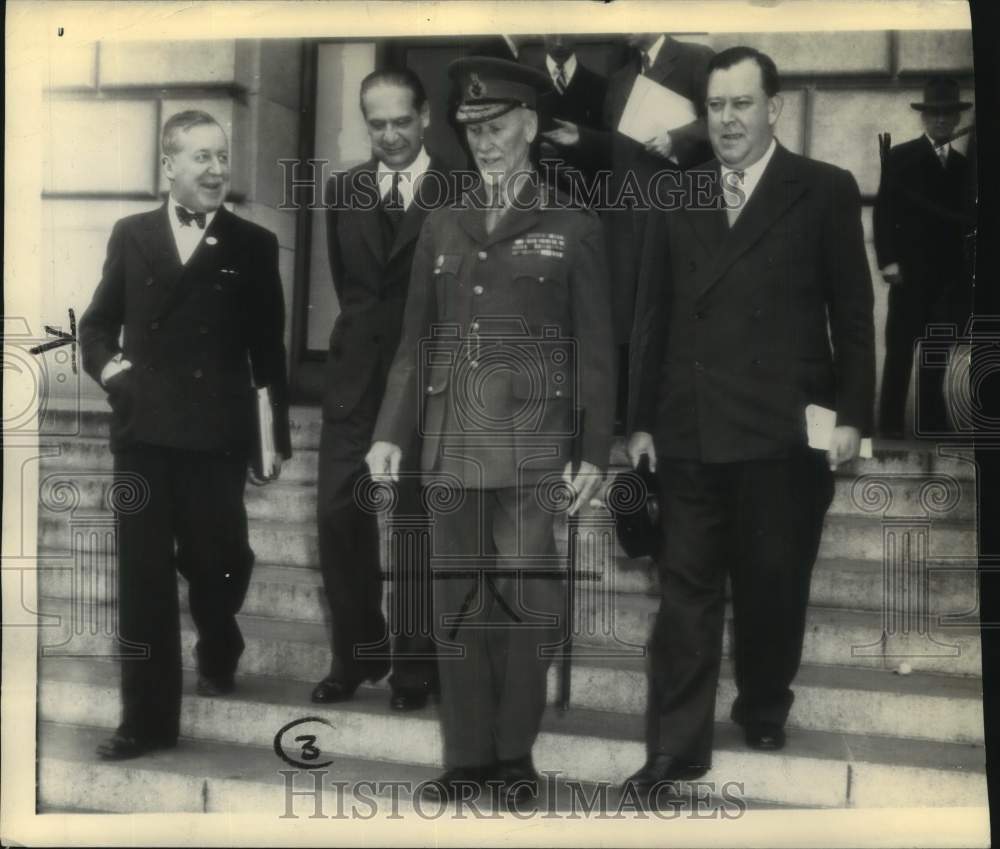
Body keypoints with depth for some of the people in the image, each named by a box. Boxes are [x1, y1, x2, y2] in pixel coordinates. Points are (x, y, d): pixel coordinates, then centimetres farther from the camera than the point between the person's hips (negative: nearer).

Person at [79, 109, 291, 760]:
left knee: (215, 559, 6)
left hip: (217, 433, -1)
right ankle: (149, 718, 11)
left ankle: (218, 652, 40)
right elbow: (98, 322, 15)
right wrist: (107, 364, -6)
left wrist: (277, 435, 3)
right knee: (144, 574, 2)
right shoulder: (131, 235, 9)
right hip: (143, 430, 2)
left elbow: (269, 348, 4)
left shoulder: (254, 245, 3)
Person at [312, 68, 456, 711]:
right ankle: (357, 652, 17)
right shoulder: (343, 190, 10)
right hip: (356, 376, 4)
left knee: (418, 524, 3)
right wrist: (369, 330, 12)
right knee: (339, 515, 1)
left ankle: (415, 664, 16)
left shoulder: (460, 194, -4)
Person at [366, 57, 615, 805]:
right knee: (458, 598, 6)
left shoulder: (574, 228, 3)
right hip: (453, 441, 3)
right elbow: (416, 341, 12)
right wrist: (391, 432, 5)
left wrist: (594, 452, -3)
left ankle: (515, 754, 14)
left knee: (525, 597, -1)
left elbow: (594, 350, 2)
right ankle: (466, 753, 17)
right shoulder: (442, 227, 13)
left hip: (533, 440, -3)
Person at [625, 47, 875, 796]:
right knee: (686, 590, 3)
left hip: (785, 430, -2)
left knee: (774, 586, 11)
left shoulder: (825, 191, 2)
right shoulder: (676, 199, 10)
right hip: (690, 429, 2)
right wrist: (643, 418, 9)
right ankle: (677, 746, 9)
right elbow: (656, 317, 11)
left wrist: (852, 414, -4)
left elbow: (852, 312, 1)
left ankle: (764, 710, 33)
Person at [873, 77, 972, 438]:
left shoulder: (963, 165, 15)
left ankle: (932, 421, 9)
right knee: (900, 350, -5)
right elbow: (883, 211, -3)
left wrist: (967, 270, 5)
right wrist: (888, 260, -13)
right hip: (910, 270, -4)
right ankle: (891, 421, -2)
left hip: (951, 273, 4)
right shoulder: (901, 157, 4)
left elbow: (965, 217, 13)